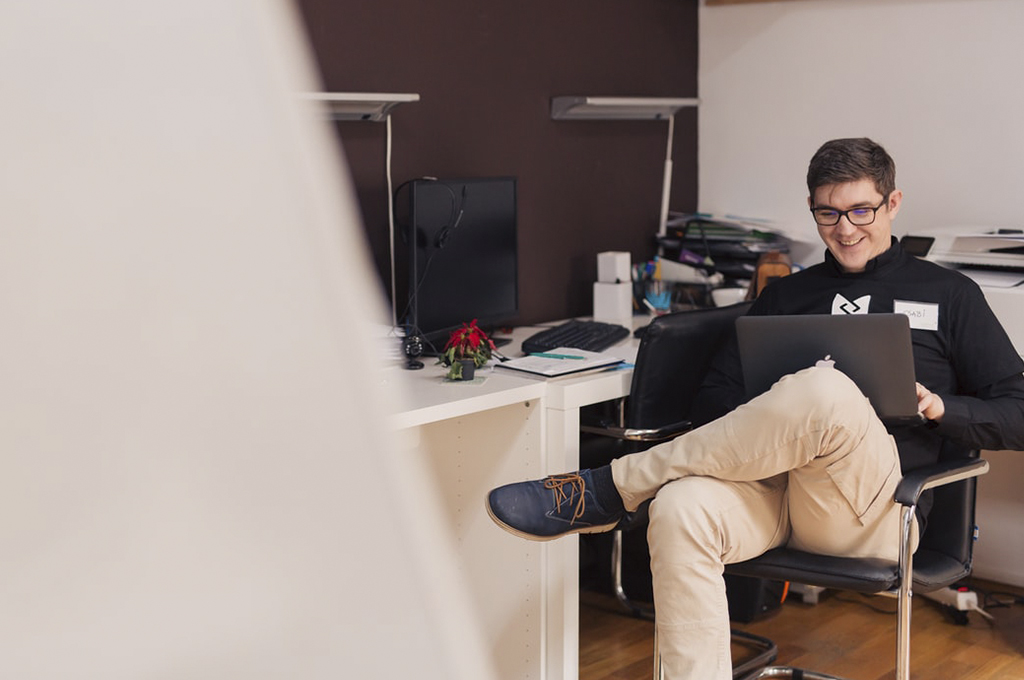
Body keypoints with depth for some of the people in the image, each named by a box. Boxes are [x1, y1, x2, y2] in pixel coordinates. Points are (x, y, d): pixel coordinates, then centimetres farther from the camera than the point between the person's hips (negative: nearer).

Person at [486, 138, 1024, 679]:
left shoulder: (949, 295, 18)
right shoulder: (785, 296, 26)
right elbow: (714, 395, 17)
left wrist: (939, 406, -7)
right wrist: (764, 423, -6)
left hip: (876, 510, -2)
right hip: (769, 485, 3)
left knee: (825, 390, -36)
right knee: (681, 509, -33)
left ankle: (608, 490, -24)